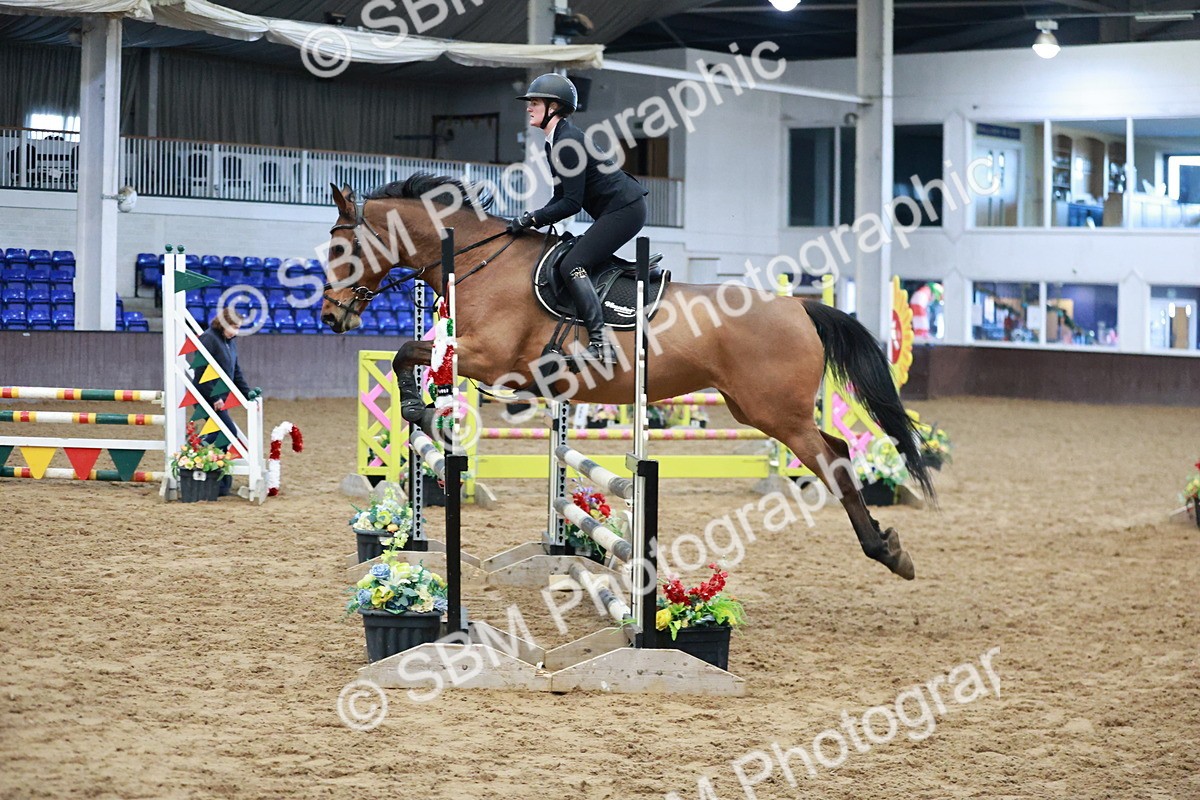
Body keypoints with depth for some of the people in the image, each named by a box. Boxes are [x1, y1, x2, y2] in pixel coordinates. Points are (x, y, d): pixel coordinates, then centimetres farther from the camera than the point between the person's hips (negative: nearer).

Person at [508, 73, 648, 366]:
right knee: (575, 263, 17)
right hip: (618, 210, 11)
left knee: (572, 265, -18)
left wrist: (532, 219, -17)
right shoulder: (554, 142, 12)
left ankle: (599, 344, -25)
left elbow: (572, 203, -21)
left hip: (624, 209, -11)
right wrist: (534, 219, 4)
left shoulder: (568, 142, -19)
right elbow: (562, 197, 17)